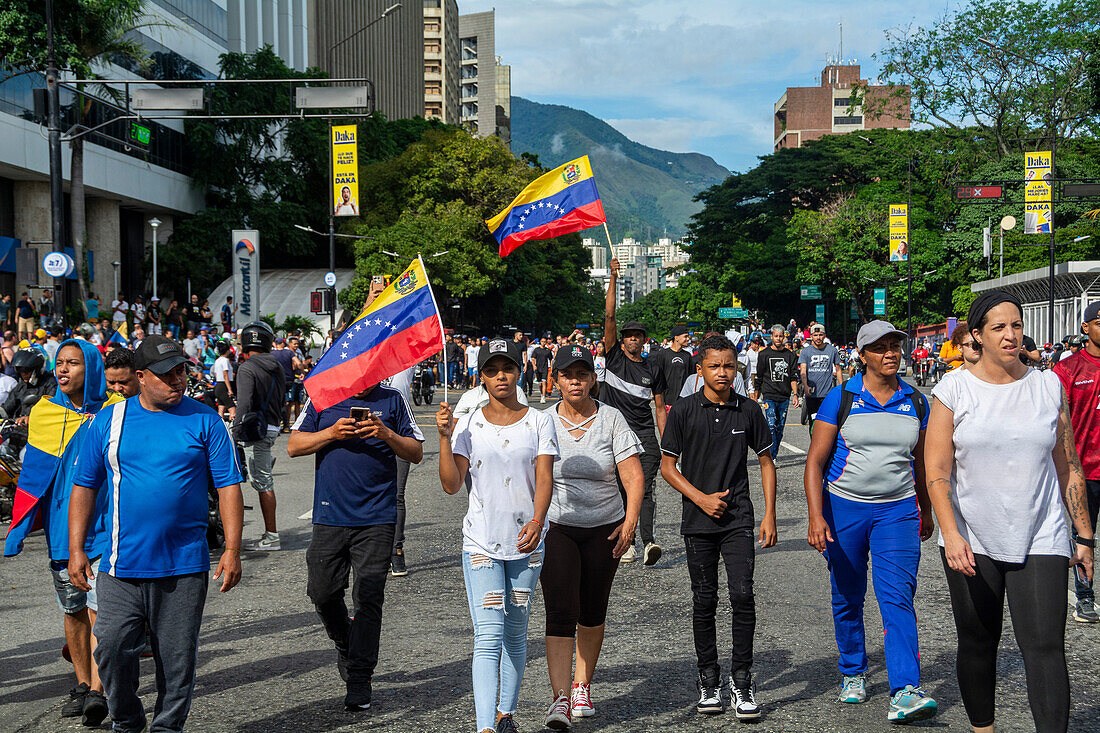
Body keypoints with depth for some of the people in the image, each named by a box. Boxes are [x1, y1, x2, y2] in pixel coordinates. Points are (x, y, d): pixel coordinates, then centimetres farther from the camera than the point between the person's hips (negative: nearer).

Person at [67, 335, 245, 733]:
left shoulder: (205, 421, 2)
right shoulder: (108, 421, 5)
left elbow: (229, 487, 1)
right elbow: (84, 487, 9)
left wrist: (232, 549, -6)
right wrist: (76, 550, 3)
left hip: (185, 566, 0)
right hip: (121, 565, 1)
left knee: (177, 658, 6)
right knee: (113, 649, -5)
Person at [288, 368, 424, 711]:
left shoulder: (392, 400, 6)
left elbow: (416, 453, 5)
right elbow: (294, 446, 4)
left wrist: (385, 434, -13)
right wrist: (331, 433, -12)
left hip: (376, 519, -1)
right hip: (330, 516, 2)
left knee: (368, 598, -3)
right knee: (323, 593, 6)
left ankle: (359, 680, 5)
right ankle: (345, 645, 36)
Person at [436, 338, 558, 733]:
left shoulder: (539, 422, 2)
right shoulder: (467, 425, 1)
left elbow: (544, 478, -7)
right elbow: (451, 484, -5)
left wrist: (537, 521, -24)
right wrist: (444, 437, -16)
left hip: (527, 540, 2)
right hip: (481, 541, -1)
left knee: (516, 633, 11)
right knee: (489, 636, -10)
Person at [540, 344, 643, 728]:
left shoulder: (611, 419, -3)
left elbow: (633, 477, -7)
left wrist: (630, 522, -17)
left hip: (604, 527, 1)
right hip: (555, 527, -1)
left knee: (592, 610, 11)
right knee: (560, 611, -11)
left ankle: (582, 686, 28)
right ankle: (560, 698, -12)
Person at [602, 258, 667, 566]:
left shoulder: (652, 370, 9)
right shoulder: (614, 358, 6)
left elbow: (660, 407, 13)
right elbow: (609, 316, -2)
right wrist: (613, 278, -9)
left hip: (644, 436, 0)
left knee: (645, 489, -11)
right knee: (620, 491, 3)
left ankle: (648, 543, -21)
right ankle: (626, 543, 12)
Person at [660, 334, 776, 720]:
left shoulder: (749, 410, 2)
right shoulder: (684, 411, -2)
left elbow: (766, 462, 10)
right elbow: (668, 465, 2)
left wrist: (769, 514, 3)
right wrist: (702, 498, -9)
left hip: (738, 518, 0)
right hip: (698, 519, 0)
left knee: (742, 595, -10)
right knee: (704, 601, 6)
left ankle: (742, 680, 2)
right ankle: (709, 680, 19)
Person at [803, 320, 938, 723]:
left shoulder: (916, 402, 4)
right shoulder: (841, 398, -4)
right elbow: (815, 461, -6)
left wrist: (926, 511, 22)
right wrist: (816, 518, -15)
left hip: (897, 510, 1)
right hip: (844, 508, 0)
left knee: (897, 598, -12)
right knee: (847, 598, 11)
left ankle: (904, 692, -17)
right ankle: (853, 674, 30)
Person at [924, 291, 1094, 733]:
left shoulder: (1048, 386, 5)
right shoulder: (953, 391, -2)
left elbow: (1068, 467, 10)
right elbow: (936, 472, -6)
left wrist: (1084, 536, 8)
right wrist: (951, 535, -17)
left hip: (1040, 540, 0)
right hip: (971, 542, 0)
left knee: (1045, 646, -9)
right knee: (977, 643, 11)